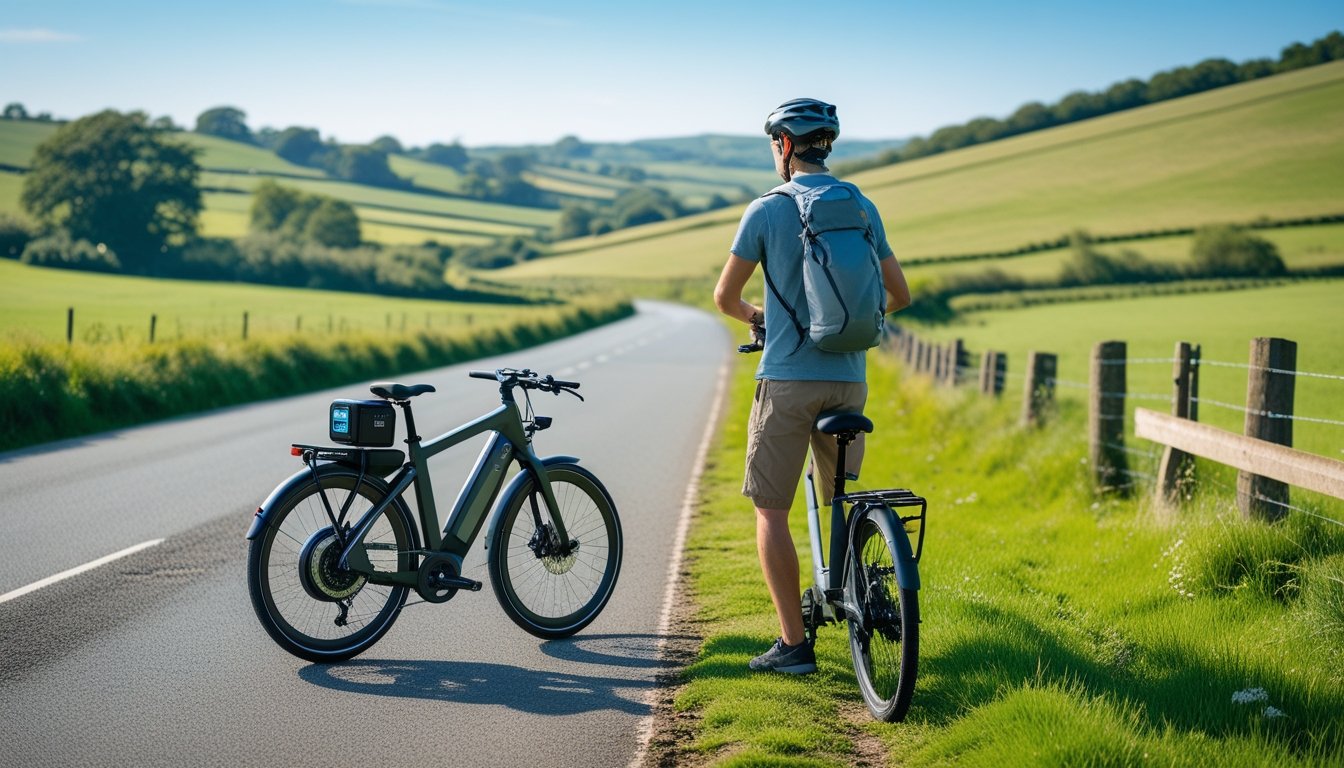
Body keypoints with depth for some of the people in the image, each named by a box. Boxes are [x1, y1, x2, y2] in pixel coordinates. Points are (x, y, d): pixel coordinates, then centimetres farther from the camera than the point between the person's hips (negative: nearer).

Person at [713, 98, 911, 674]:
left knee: (771, 511, 3)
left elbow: (724, 296, 0)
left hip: (787, 379, -4)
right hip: (848, 379, 4)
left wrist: (752, 315, 23)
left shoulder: (767, 210, -6)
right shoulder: (862, 209, 5)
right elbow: (899, 296, 11)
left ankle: (794, 643, 0)